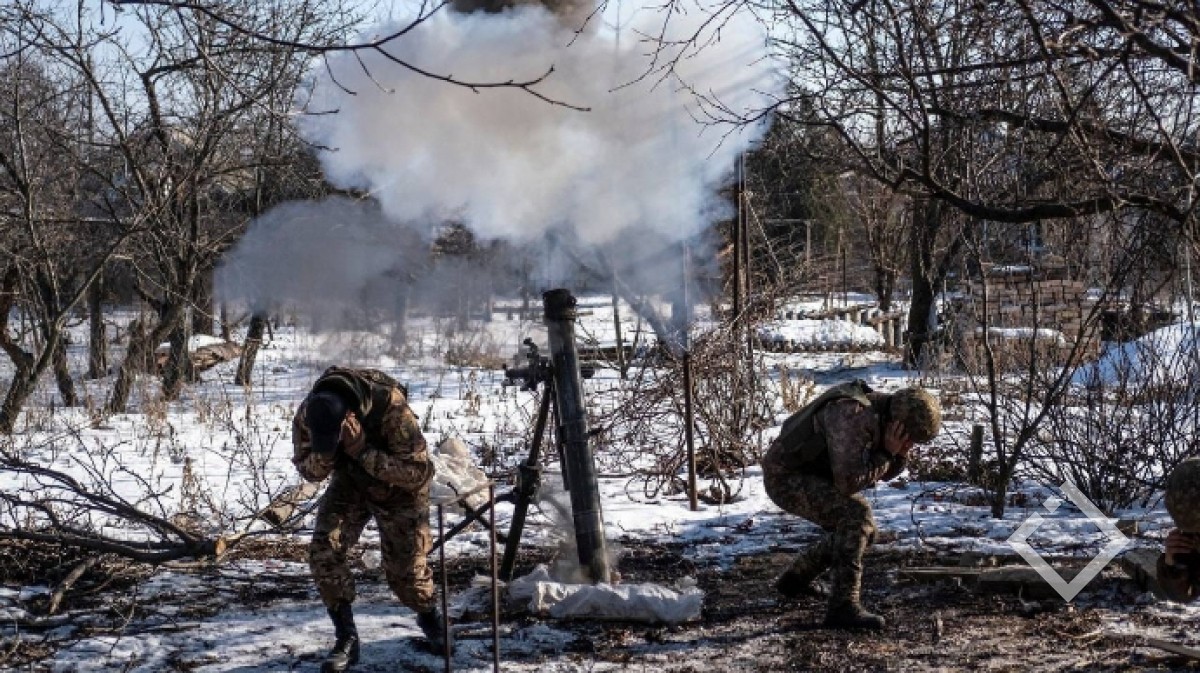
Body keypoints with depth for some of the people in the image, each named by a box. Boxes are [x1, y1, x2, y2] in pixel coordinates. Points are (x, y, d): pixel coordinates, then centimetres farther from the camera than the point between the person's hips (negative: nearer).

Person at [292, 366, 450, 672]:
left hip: (398, 490, -3)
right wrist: (326, 452, -35)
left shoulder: (391, 407, -39)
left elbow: (418, 472, -36)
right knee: (323, 550, -16)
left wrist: (363, 451, -45)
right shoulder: (307, 415, -26)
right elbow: (309, 470, -10)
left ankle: (430, 618, 34)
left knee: (405, 566, 0)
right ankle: (346, 638, -3)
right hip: (349, 484, 3)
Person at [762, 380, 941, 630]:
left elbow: (886, 471, 10)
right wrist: (886, 452, -24)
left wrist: (899, 453, -12)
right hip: (786, 478, -10)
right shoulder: (853, 417, -31)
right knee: (857, 515, -25)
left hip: (806, 476, 10)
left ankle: (795, 579, 32)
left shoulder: (883, 414, -1)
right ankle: (843, 607, -21)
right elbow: (848, 482, -32)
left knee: (861, 531, 15)